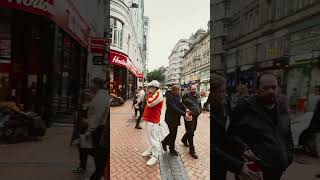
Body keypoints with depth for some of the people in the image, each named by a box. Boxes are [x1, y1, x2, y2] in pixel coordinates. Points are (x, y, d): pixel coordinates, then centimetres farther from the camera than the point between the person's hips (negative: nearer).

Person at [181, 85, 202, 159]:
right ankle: (192, 150, 4)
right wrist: (186, 109, -23)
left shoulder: (198, 95, 11)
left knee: (193, 130, 20)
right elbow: (182, 103, -8)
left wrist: (199, 111, 11)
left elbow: (200, 104, 22)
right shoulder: (187, 95, -8)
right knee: (190, 132, -6)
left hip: (195, 116, 7)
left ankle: (184, 139, 46)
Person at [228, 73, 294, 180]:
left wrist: (289, 155, 15)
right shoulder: (245, 107, -11)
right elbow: (233, 133, -10)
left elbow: (288, 136, 21)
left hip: (278, 168, 6)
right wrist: (243, 149, -24)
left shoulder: (282, 108, 10)